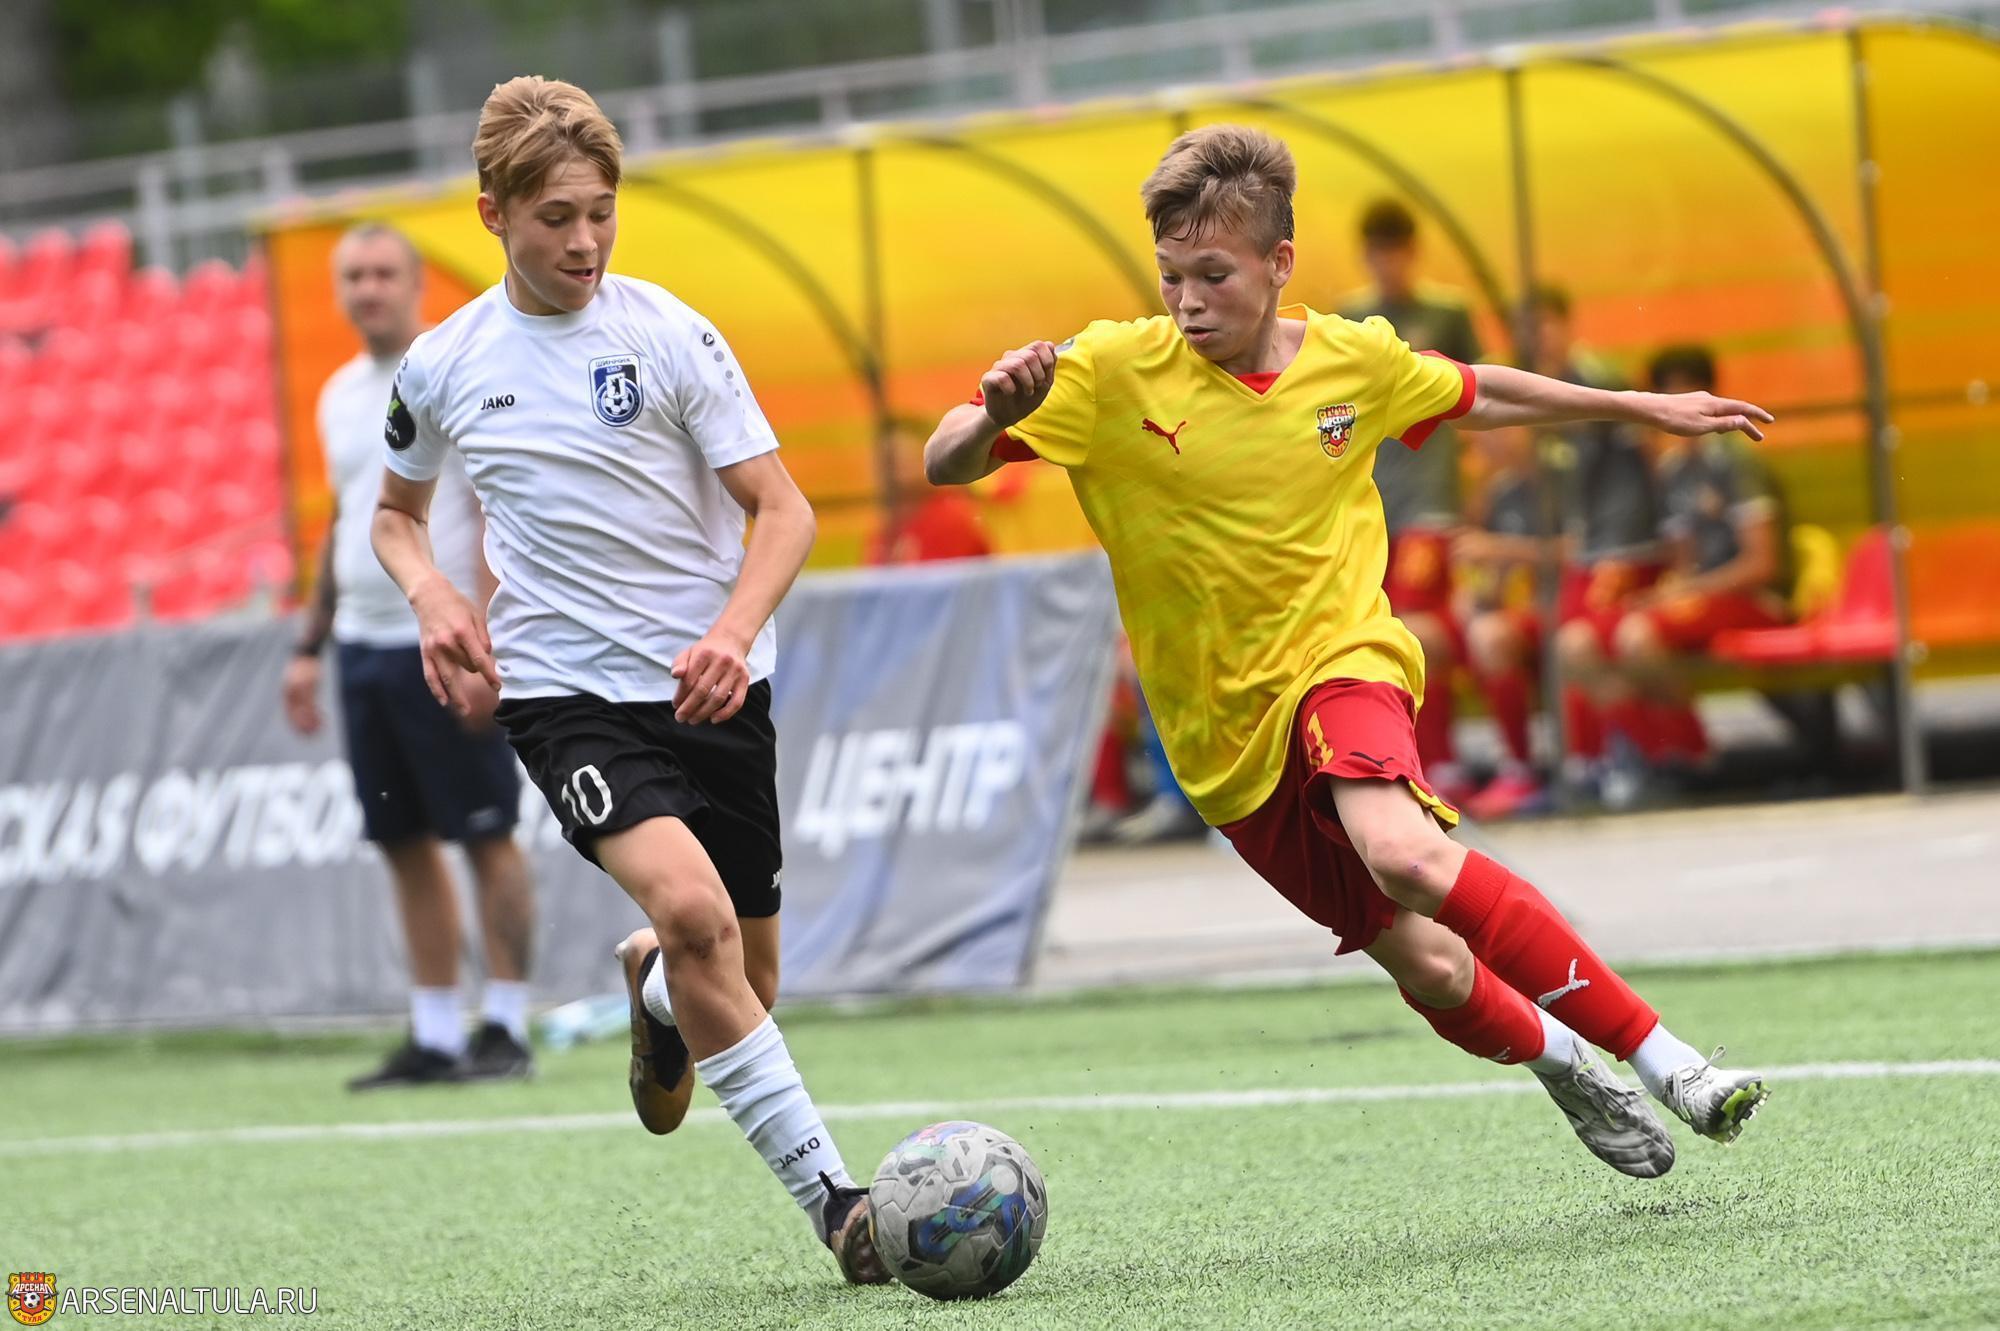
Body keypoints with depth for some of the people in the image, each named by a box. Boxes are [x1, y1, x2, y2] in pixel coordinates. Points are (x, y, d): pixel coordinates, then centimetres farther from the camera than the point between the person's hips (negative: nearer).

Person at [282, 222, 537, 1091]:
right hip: (364, 647, 7)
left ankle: (504, 1028, -1)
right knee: (407, 846, 7)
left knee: (486, 838, -4)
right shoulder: (341, 396, 15)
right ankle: (434, 1039, 10)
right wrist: (311, 646, 18)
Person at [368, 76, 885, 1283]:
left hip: (711, 683, 1)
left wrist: (731, 634, -23)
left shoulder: (669, 335, -4)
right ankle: (829, 1193, -24)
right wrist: (432, 596, 0)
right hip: (565, 688, -1)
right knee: (691, 909, -27)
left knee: (743, 981, 8)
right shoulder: (443, 366, 3)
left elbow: (783, 510, -5)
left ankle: (654, 989, 47)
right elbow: (397, 513, 22)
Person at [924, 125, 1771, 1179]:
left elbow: (1475, 397, 20)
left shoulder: (1355, 360, -1)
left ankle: (1654, 1052, -24)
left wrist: (1645, 408, 26)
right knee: (1429, 966, -5)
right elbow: (945, 467, -11)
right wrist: (994, 414, -34)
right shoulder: (1111, 373, -9)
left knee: (1405, 853, -33)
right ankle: (1559, 1061, 29)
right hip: (1227, 729, 1)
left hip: (1341, 659, -1)